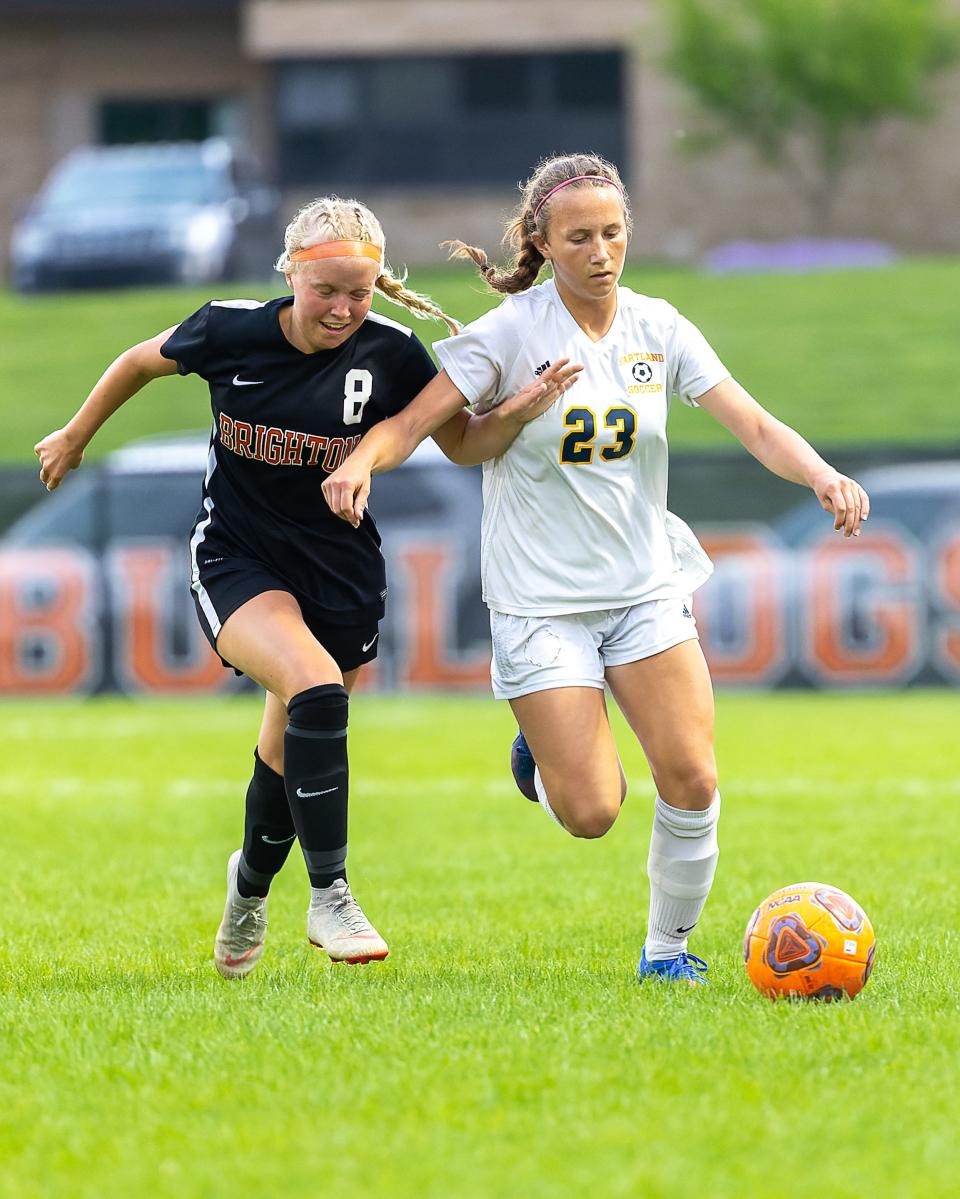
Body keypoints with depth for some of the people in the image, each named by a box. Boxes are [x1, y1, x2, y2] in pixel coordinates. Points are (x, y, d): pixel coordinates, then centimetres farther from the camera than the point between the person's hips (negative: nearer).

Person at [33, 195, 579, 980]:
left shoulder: (390, 354, -12)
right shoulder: (230, 332, -12)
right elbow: (143, 362, 7)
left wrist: (519, 409, -23)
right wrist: (75, 438, 19)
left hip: (340, 574, 2)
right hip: (236, 558, -2)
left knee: (289, 753, 11)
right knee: (316, 687, -29)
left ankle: (250, 886, 44)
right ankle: (329, 898, -22)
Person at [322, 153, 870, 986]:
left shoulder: (658, 329, 0)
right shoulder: (512, 332, -10)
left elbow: (756, 426, -6)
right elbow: (411, 424, -12)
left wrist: (824, 476, -25)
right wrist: (361, 461, -34)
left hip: (646, 588, 3)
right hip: (540, 598, -3)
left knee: (692, 782, -10)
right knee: (590, 813, -10)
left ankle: (668, 948, 12)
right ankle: (544, 751, 26)